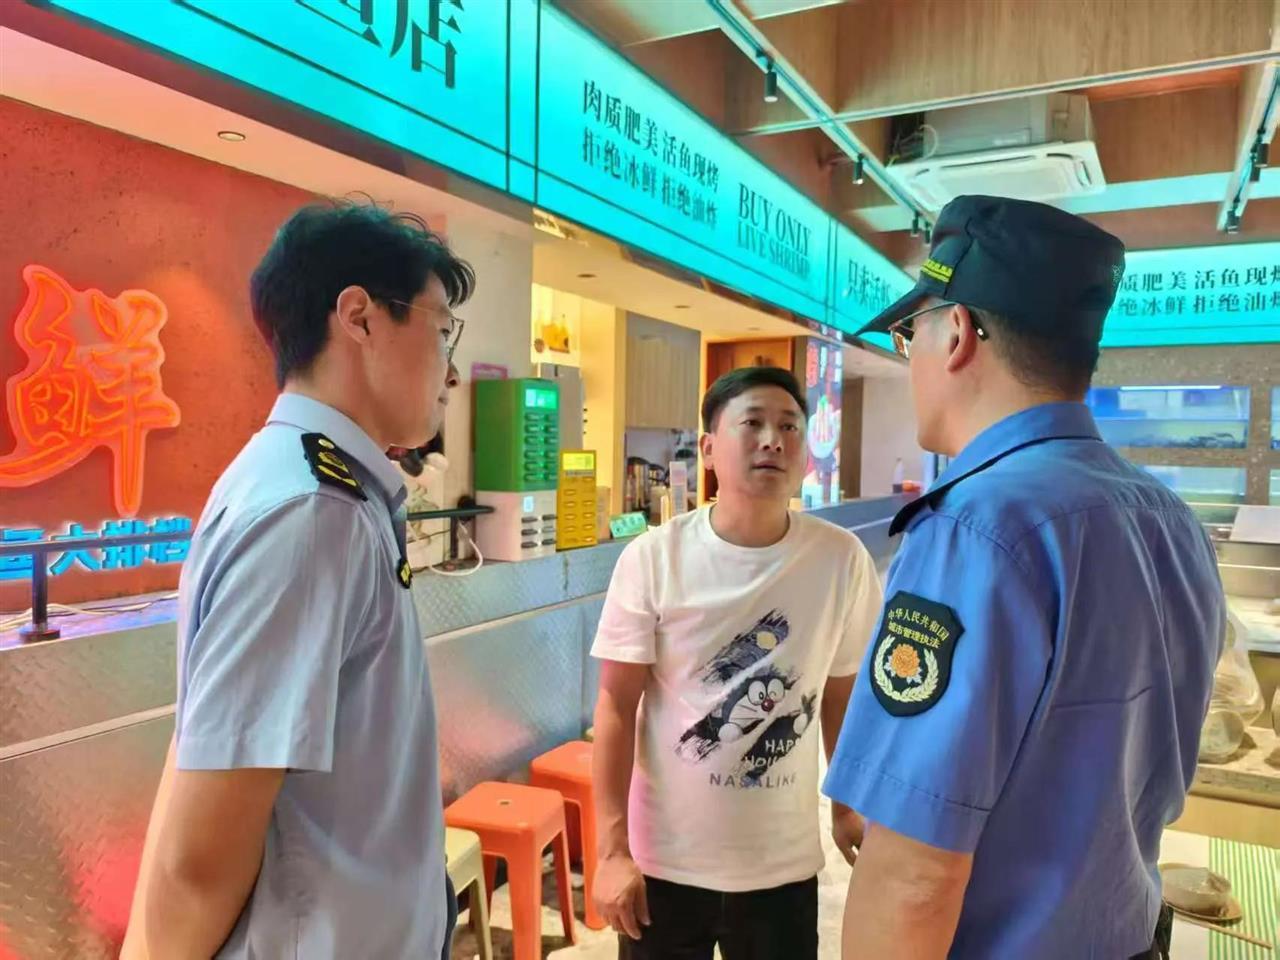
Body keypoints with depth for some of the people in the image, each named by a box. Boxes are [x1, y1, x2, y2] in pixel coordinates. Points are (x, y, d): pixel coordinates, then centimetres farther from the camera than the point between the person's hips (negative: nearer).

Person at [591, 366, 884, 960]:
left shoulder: (842, 559, -9)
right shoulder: (653, 558, -14)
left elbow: (842, 697, 3)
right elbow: (617, 706, -9)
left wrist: (850, 805, 12)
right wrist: (612, 850, -10)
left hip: (784, 862, 2)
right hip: (664, 857, -1)